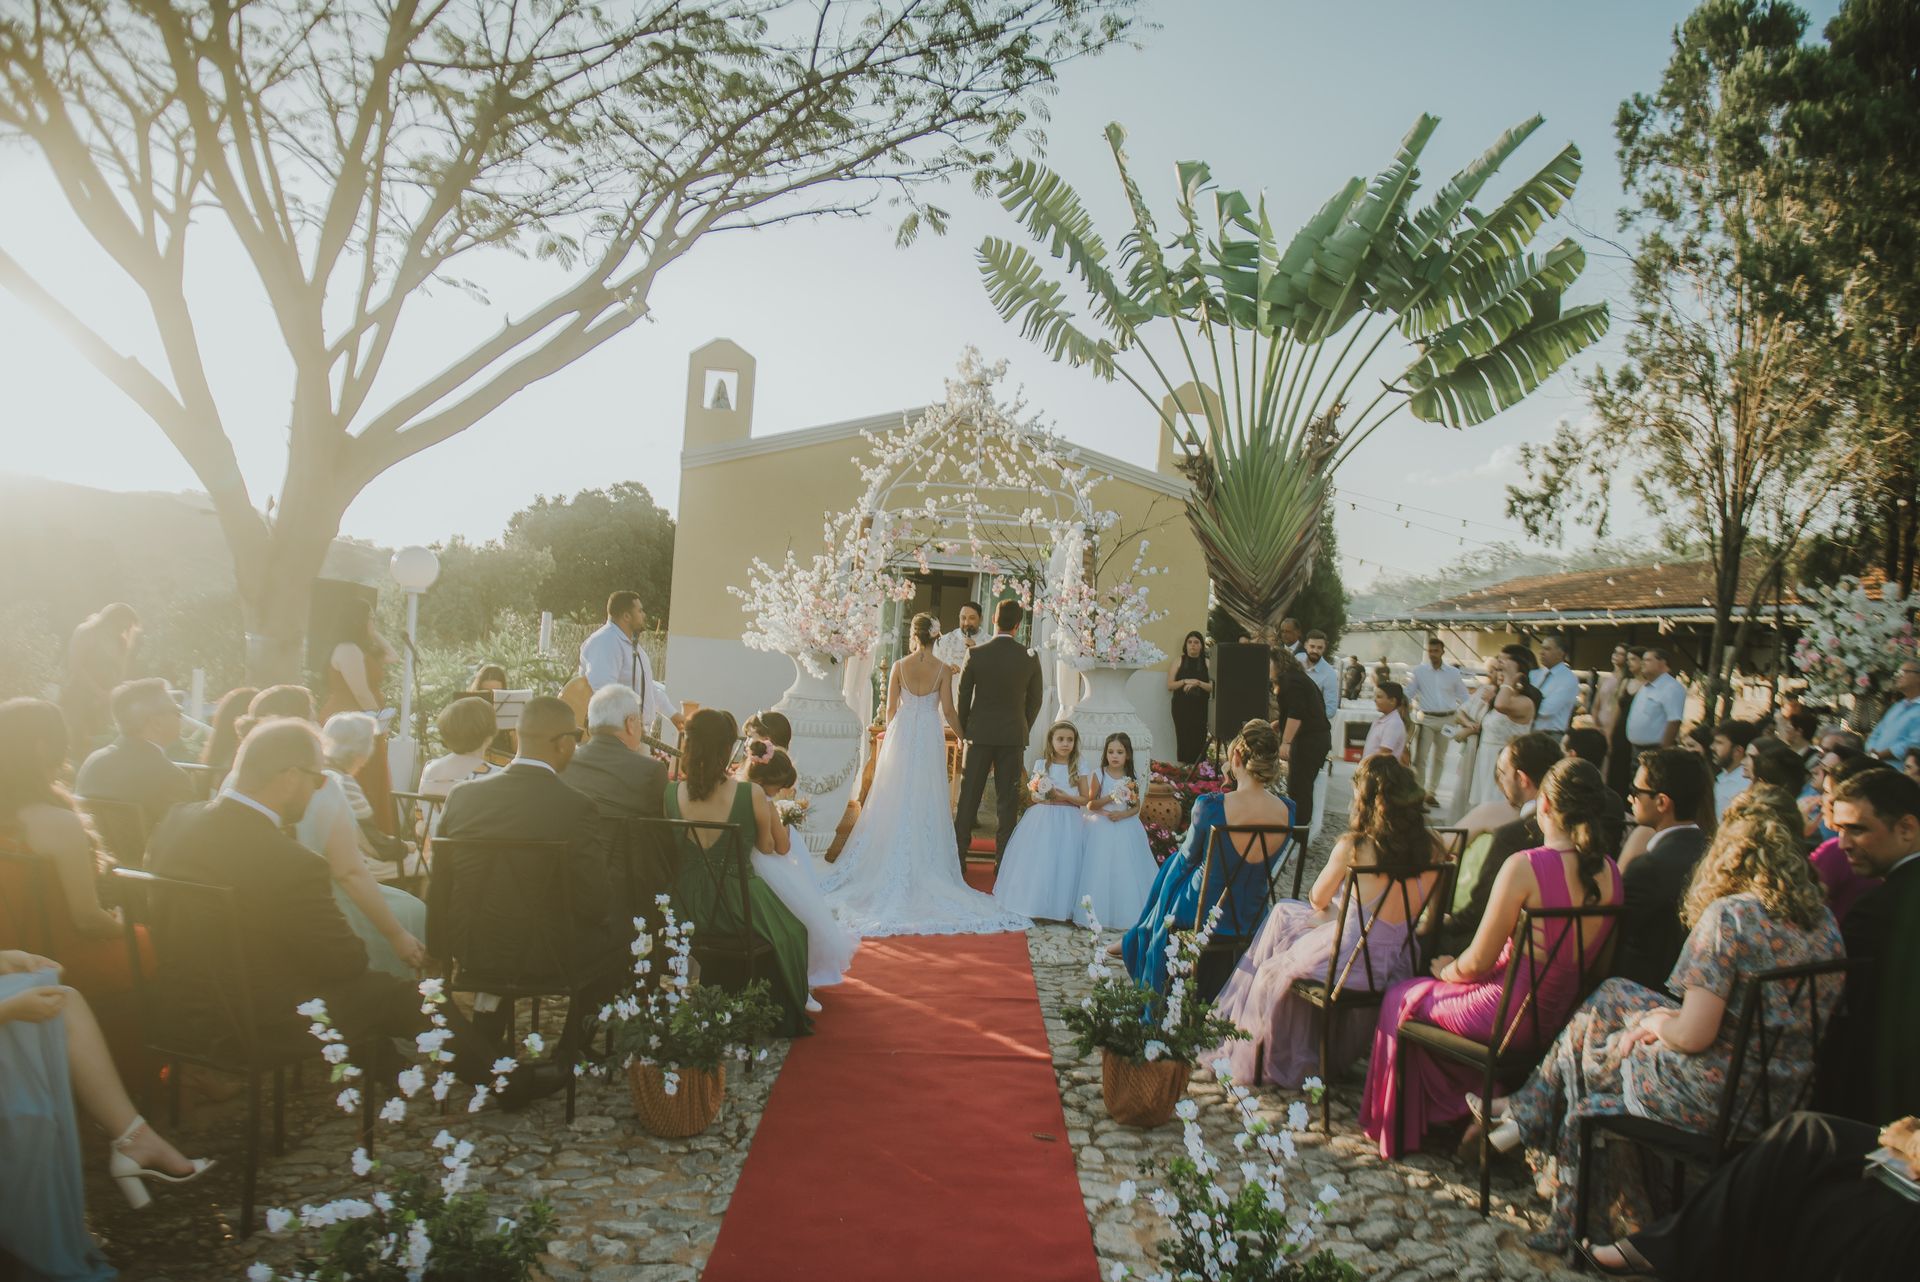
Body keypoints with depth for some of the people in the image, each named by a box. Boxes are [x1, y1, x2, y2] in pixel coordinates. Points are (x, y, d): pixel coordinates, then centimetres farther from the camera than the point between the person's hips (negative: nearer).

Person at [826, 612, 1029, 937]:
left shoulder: (900, 667, -3)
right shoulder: (941, 669, -4)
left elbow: (890, 709, 1)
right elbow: (948, 712, -4)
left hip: (901, 734, 0)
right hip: (930, 738, 0)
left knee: (896, 801, 7)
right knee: (927, 803, 6)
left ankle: (892, 868, 9)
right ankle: (925, 865, 8)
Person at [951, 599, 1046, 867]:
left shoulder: (976, 654, -8)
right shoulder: (1030, 657, -4)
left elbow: (963, 697, -2)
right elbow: (1035, 699, 4)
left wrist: (963, 730, 12)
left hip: (980, 734, -1)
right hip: (1014, 735, 1)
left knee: (969, 796, 7)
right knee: (1007, 798, 6)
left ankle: (959, 854, 10)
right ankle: (1003, 859, 9)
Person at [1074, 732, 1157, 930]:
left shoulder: (1133, 777, 2)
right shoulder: (1099, 775, -3)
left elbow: (1137, 807, 4)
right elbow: (1090, 804, -2)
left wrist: (1122, 814, -14)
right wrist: (1108, 798, -17)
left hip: (1126, 827, 2)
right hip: (1102, 829, -2)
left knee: (1126, 871, 1)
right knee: (1101, 871, -4)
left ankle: (1127, 914, 12)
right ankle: (1098, 913, 4)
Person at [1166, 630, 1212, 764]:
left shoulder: (1207, 663, 7)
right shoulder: (1179, 661, 8)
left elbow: (1213, 687, 1)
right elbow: (1170, 685, 3)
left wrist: (1197, 683, -13)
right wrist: (1185, 681, -11)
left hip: (1200, 708, 0)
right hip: (1181, 706, 0)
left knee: (1198, 739, -7)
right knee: (1183, 738, -6)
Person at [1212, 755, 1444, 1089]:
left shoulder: (1352, 847, -20)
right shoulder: (1431, 849, -8)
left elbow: (1317, 900, -3)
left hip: (1355, 965, -6)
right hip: (1401, 964, 6)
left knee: (1273, 972, 26)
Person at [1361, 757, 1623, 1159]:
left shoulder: (1525, 867, -24)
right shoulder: (1610, 872, -4)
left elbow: (1478, 962, -18)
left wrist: (1446, 970, 6)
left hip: (1512, 1016, -7)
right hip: (1565, 1016, 7)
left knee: (1403, 998, 18)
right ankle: (1487, 1097, 32)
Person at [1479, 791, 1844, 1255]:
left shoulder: (1730, 915, -21)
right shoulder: (1823, 920, 2)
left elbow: (1694, 1035, -23)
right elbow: (1775, 1014, 11)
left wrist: (1653, 1023, 0)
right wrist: (1668, 1017, 10)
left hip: (1718, 1098, -7)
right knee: (1612, 995, 19)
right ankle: (1527, 1112, 27)